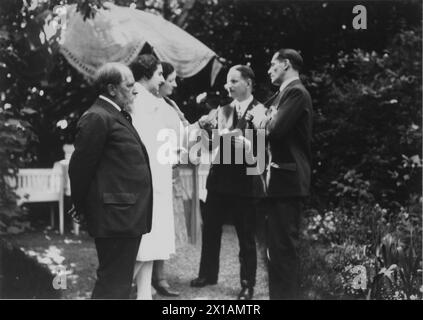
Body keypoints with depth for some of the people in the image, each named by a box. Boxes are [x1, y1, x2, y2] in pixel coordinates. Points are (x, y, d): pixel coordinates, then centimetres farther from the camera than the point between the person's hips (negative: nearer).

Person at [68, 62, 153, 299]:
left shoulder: (119, 116, 18)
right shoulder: (97, 118, -14)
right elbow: (80, 166, -14)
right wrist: (82, 207, -5)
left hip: (128, 216, 10)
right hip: (115, 217, -10)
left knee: (120, 282, 17)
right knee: (114, 285, -5)